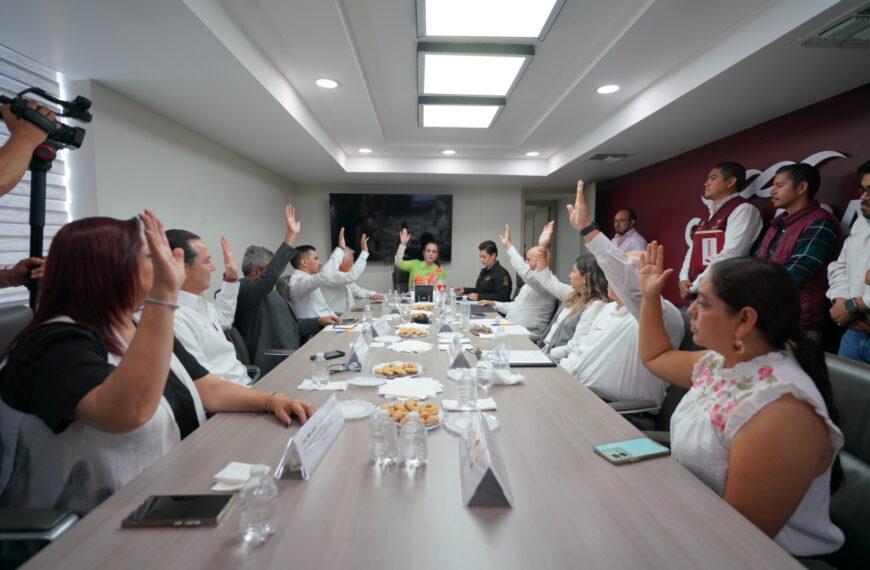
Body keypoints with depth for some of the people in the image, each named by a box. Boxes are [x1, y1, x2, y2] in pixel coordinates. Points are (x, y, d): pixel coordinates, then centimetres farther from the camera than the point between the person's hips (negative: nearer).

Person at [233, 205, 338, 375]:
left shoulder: (269, 293, 22)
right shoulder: (245, 289, -10)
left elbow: (290, 325, 27)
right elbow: (270, 275, -30)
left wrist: (319, 321, 13)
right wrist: (291, 235, -31)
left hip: (290, 358, 10)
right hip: (274, 368, -10)